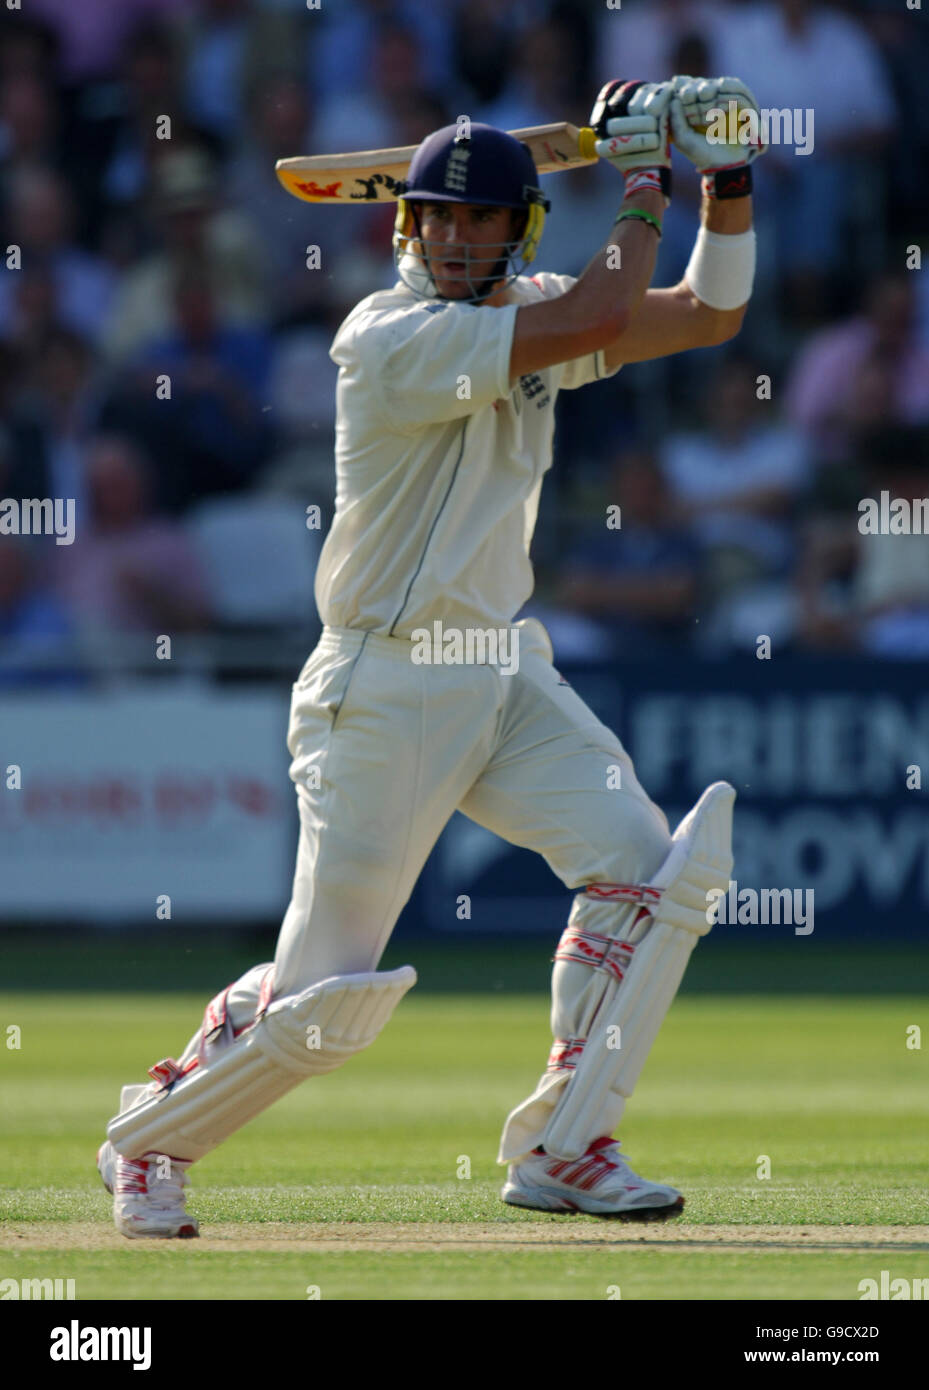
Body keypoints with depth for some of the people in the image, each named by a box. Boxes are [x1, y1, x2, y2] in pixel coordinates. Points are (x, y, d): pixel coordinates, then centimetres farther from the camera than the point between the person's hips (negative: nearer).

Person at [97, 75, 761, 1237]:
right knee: (323, 995, -7)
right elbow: (602, 323, -25)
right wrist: (641, 185, -13)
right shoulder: (387, 338, -18)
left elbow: (709, 317, 10)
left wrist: (727, 179, -2)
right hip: (382, 693, -7)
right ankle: (149, 1138, 18)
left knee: (643, 862, -9)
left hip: (504, 675, 7)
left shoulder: (532, 315, 7)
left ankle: (557, 1149, 1)